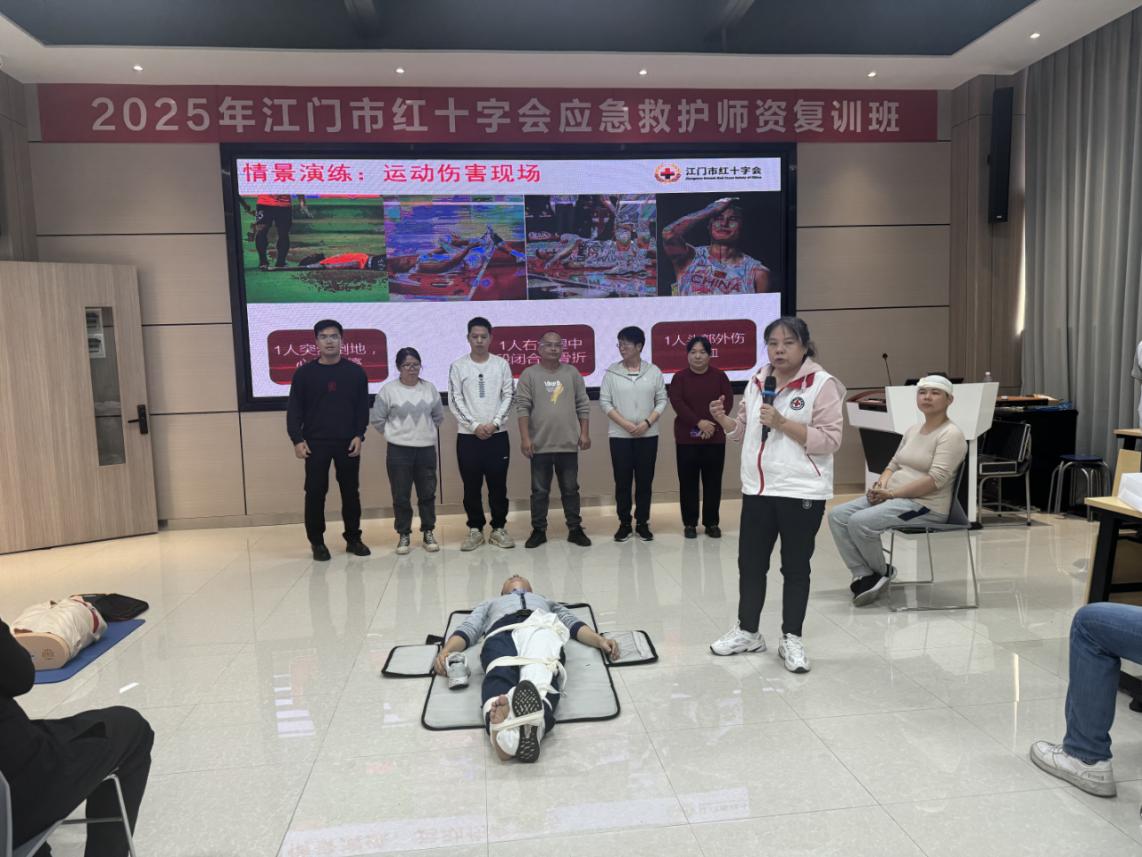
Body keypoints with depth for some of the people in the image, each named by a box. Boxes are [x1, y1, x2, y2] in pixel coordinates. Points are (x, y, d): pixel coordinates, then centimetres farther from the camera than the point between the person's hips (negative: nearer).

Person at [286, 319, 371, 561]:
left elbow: (363, 407, 5)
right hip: (315, 442, -1)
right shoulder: (304, 373, 2)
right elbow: (294, 409, 2)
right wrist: (297, 439, -7)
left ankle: (353, 538, 20)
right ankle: (317, 541, 14)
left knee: (351, 492, 7)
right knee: (315, 492, 1)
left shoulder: (355, 372, 4)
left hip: (348, 442, 1)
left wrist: (359, 435, -6)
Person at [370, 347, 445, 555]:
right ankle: (404, 535, 17)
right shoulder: (388, 390, -5)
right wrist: (395, 434, 3)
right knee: (401, 496, 5)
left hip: (426, 449, 2)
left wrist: (425, 431, 11)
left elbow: (438, 416, 14)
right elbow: (376, 419, -2)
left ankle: (428, 532, 22)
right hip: (399, 451, -2)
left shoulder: (429, 388, 4)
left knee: (427, 494, 9)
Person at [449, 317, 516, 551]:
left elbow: (508, 397, 1)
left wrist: (494, 423, -11)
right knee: (472, 486, 5)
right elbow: (454, 402, -3)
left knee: (498, 484, 4)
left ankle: (499, 528, 15)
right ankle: (475, 530, 15)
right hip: (468, 436, 0)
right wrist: (475, 425, -12)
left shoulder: (501, 364, 5)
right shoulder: (458, 366, 2)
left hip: (498, 435, 1)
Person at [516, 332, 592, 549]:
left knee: (570, 489, 10)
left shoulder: (572, 373, 7)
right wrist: (525, 437, -11)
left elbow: (583, 405, 8)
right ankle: (539, 530, 17)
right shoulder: (529, 374, 0)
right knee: (539, 491, 7)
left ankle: (575, 529, 19)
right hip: (540, 444, -2)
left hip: (568, 443, 2)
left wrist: (584, 433, 2)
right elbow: (522, 407, -4)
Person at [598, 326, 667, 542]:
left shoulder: (654, 371, 1)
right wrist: (625, 424, -12)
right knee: (622, 482, 3)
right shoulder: (612, 372, -1)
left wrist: (647, 423, -12)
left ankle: (642, 523, 17)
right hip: (619, 436, 0)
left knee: (644, 481, 5)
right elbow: (604, 402, -3)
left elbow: (662, 401, 2)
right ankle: (624, 524, 15)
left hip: (648, 435, 1)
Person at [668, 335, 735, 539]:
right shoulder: (679, 377, 1)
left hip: (715, 438, 1)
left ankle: (712, 523, 16)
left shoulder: (720, 376, 4)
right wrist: (699, 422, -21)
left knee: (713, 482, 5)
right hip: (686, 439, -1)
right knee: (688, 482, 3)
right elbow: (677, 404, -10)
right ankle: (689, 523, 13)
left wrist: (713, 424, -16)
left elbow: (728, 402, -3)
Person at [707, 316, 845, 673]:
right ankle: (748, 631, 30)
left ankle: (791, 639, 22)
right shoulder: (757, 382, 9)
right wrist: (723, 419, -3)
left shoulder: (822, 384, -9)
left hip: (802, 493, -5)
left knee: (795, 567, 7)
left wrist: (782, 423, -22)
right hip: (757, 489, 6)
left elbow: (830, 440, -15)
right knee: (750, 562, 13)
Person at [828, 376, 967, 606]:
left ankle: (882, 573, -1)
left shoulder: (951, 434, -9)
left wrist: (891, 493, -20)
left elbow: (936, 479, -20)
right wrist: (881, 483, -2)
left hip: (926, 506, -8)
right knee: (837, 515, -11)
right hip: (893, 497, 8)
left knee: (860, 522, -28)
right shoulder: (912, 430, 16)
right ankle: (864, 575, -9)